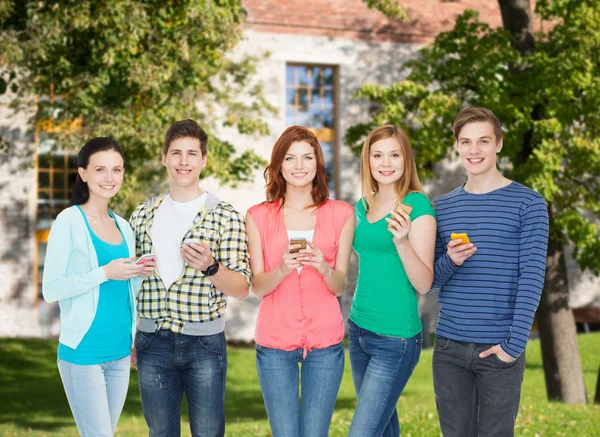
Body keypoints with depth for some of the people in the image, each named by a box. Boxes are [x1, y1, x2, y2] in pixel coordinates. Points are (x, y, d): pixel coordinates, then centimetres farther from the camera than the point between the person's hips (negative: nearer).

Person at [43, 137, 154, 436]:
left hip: (120, 352, 6)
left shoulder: (123, 225, 11)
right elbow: (51, 290, -14)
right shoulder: (69, 221, -9)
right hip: (83, 352, -6)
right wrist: (105, 272, -21)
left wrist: (139, 274, -3)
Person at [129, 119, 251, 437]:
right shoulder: (143, 215, 8)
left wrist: (210, 267, -25)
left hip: (204, 343, -3)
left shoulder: (226, 217, -3)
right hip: (152, 342, 3)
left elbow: (241, 289, -6)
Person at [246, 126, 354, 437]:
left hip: (325, 341, 0)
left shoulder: (341, 214, 5)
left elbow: (340, 286, 4)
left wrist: (323, 268, -18)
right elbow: (258, 287, 1)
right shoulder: (258, 216, 5)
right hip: (275, 341, 0)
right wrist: (283, 268, -20)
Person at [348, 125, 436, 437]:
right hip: (358, 330, 7)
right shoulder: (362, 207, 8)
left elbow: (424, 284, -15)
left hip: (395, 339, -7)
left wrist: (402, 241, -29)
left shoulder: (417, 205, -11)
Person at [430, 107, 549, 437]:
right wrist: (450, 262, -12)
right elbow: (428, 282, 10)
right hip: (449, 348, 3)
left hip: (499, 349, -3)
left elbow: (532, 276, -10)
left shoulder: (528, 203, -3)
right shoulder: (442, 207, 9)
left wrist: (515, 342, -18)